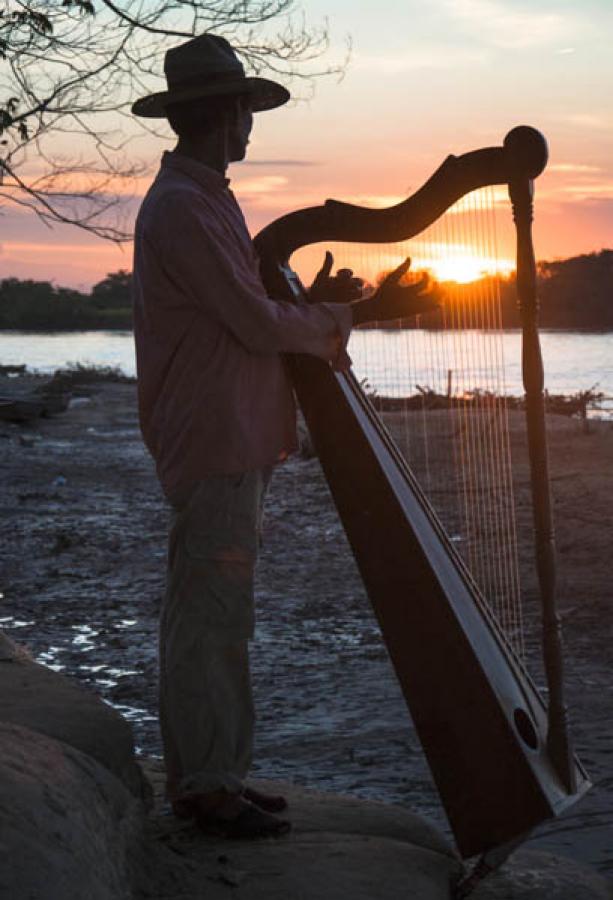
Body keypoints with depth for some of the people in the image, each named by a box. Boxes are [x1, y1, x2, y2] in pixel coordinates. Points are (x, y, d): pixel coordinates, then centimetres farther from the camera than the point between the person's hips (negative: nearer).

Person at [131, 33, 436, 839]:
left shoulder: (201, 200, 18)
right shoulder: (182, 207, -15)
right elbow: (259, 326, -18)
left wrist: (320, 305, 8)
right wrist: (352, 314, -4)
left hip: (232, 442, 11)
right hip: (215, 441, -11)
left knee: (207, 614, 14)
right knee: (211, 614, -5)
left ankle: (204, 775, 22)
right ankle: (208, 784, 2)